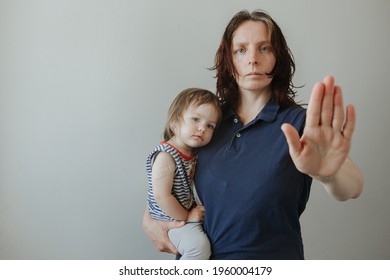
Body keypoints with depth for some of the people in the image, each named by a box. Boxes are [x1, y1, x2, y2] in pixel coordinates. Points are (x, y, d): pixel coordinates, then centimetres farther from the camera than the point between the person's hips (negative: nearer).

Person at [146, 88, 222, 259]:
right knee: (199, 245, -24)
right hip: (170, 220, -9)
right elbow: (162, 196, -26)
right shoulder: (165, 156, -24)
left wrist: (194, 210, 6)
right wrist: (186, 217, -16)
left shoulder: (192, 153, 3)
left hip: (188, 214, 9)